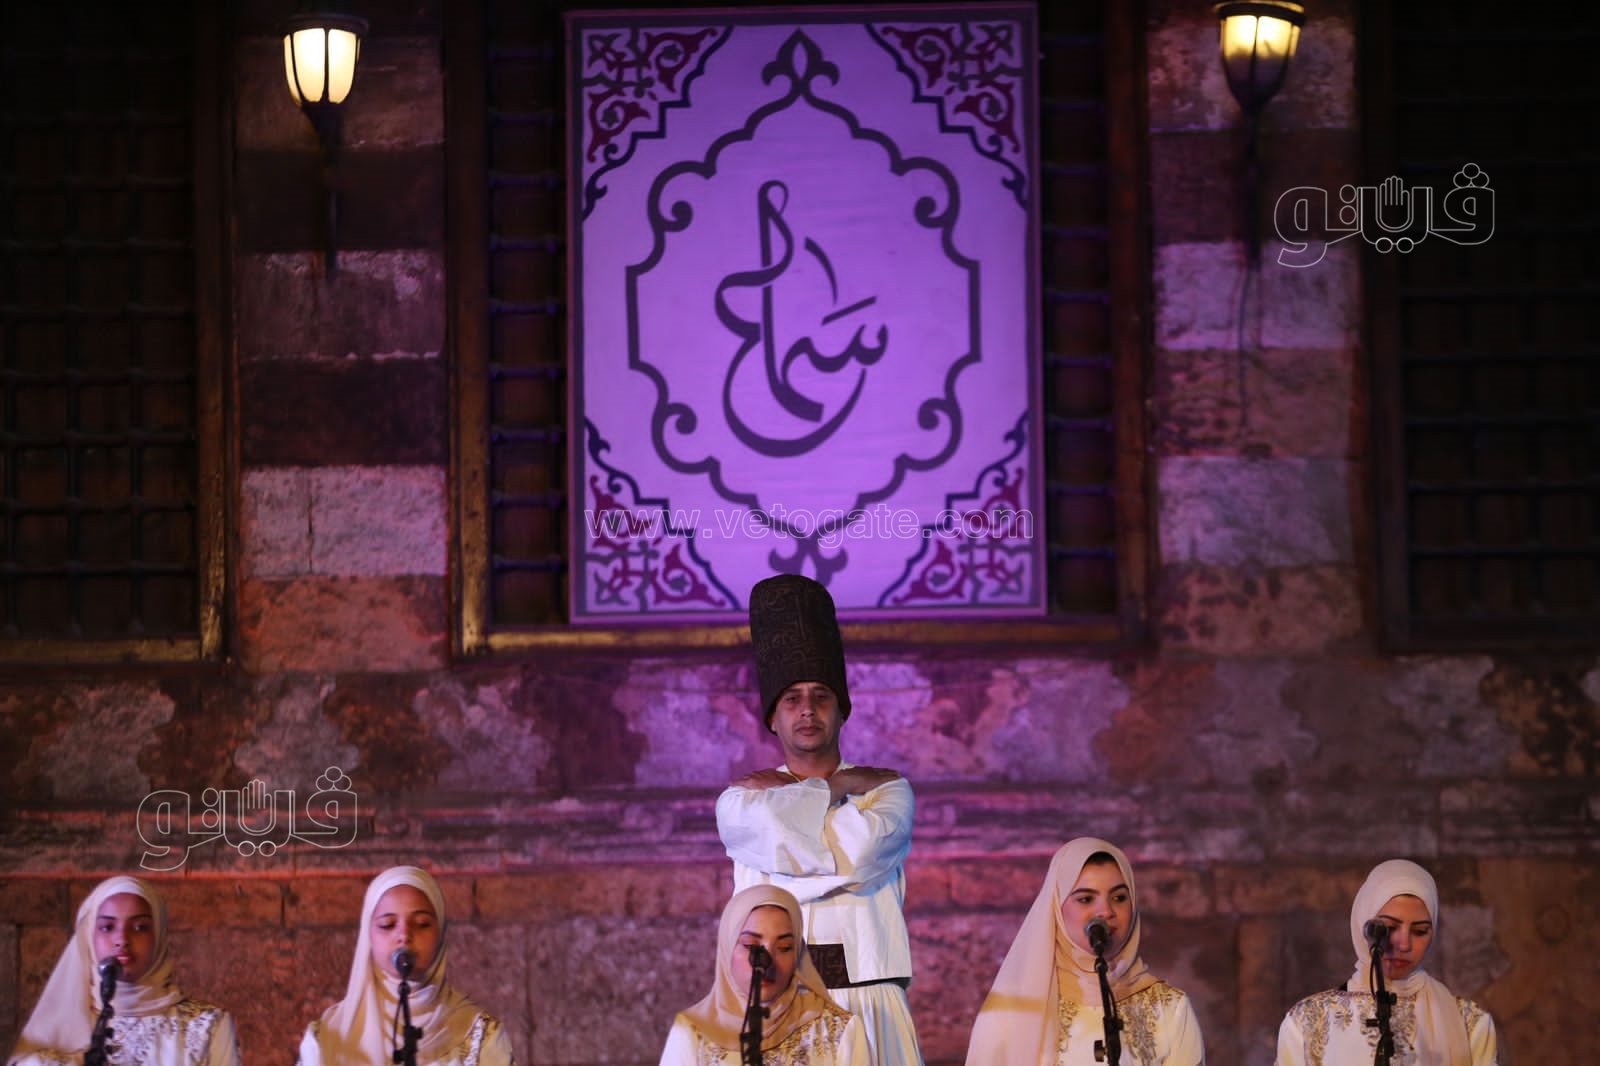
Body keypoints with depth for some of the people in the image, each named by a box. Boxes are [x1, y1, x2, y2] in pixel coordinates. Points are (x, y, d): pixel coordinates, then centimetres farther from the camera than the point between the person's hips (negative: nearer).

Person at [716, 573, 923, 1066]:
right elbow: (785, 843, -9)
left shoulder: (886, 791, 13)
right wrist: (837, 786, 8)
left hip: (869, 1004, 0)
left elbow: (860, 854, -9)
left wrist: (786, 793, 6)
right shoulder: (739, 799, 14)